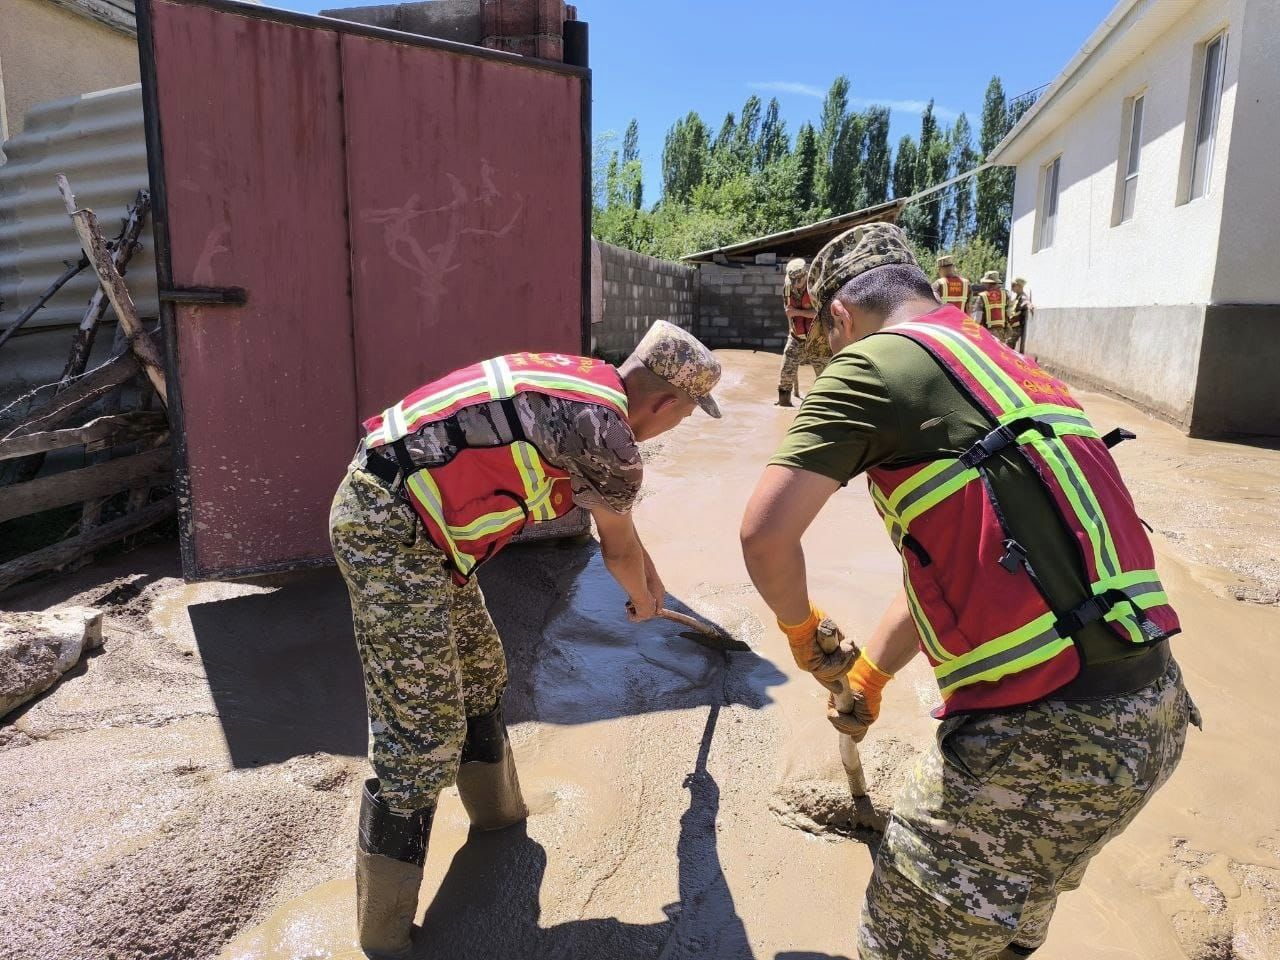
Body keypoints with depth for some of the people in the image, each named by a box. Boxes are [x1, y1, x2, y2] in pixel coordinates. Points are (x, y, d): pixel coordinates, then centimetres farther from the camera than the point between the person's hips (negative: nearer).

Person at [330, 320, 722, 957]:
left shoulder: (583, 383, 12)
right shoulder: (608, 433, -16)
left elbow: (616, 515, 28)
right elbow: (618, 546, 3)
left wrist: (651, 575, 41)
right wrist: (643, 600, 25)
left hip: (381, 502, 10)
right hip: (391, 530, -10)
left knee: (478, 672, 22)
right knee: (423, 730, -3)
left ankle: (497, 810, 44)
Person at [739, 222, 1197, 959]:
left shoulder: (874, 364, -7)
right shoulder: (1008, 366, 19)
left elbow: (765, 535, -17)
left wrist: (804, 631, 5)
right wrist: (869, 672, 32)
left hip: (1041, 734, -8)